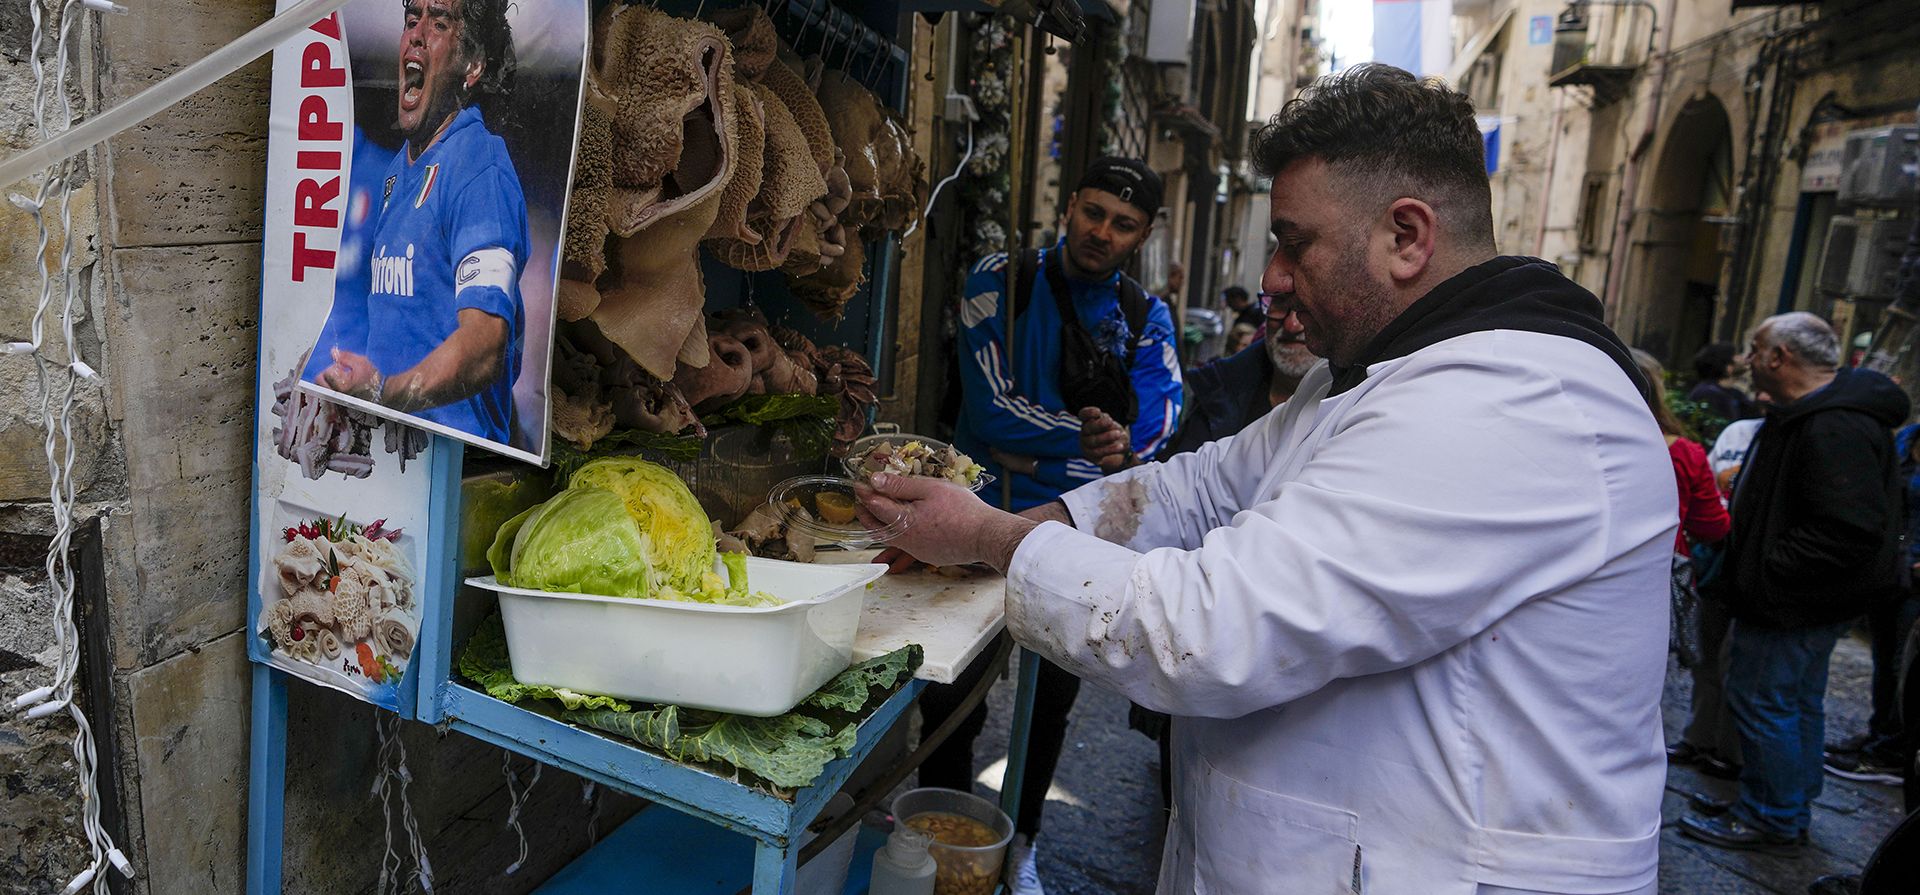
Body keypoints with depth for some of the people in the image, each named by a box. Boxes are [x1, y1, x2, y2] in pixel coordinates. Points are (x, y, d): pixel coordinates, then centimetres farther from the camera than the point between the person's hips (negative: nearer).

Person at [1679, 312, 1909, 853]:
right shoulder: (1814, 414, 10)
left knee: (1762, 702, 0)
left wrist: (1768, 574, -25)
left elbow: (1851, 531, -32)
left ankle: (1771, 821, 13)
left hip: (1796, 604, -11)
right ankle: (1794, 809, 34)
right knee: (1798, 702, 20)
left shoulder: (1834, 428, -26)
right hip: (1806, 599, 11)